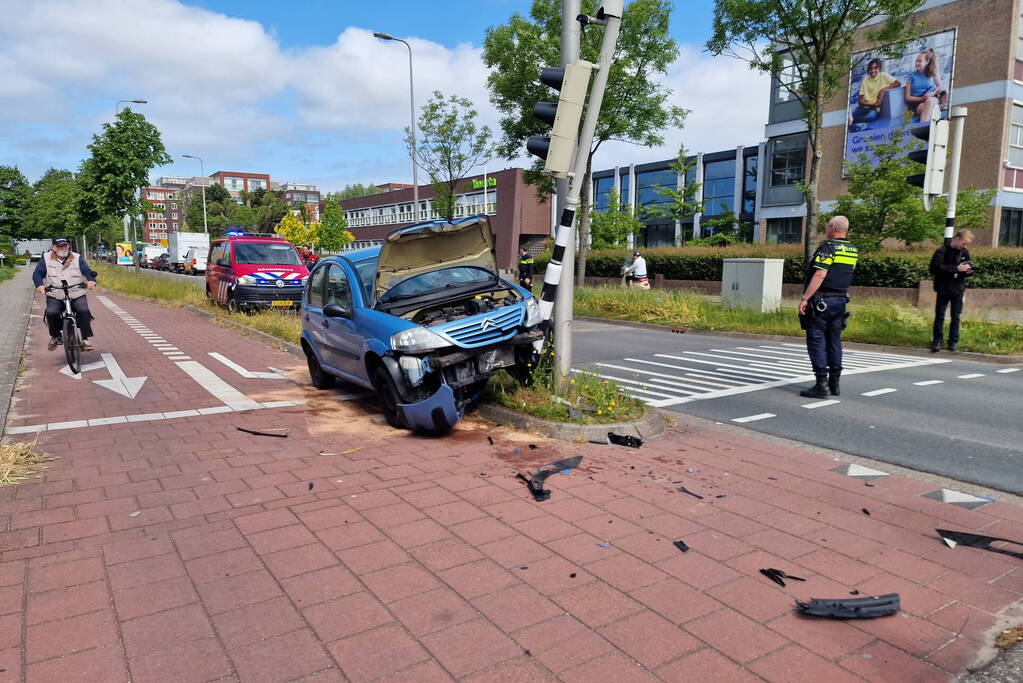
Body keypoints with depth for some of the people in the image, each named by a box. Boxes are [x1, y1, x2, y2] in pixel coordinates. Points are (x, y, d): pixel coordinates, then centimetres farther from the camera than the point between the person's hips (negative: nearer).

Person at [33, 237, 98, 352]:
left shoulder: (77, 259, 8)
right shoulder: (46, 258, 9)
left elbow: (87, 271, -3)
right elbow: (37, 273, 3)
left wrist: (91, 281, -26)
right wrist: (40, 285, -18)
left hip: (77, 295, 0)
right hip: (55, 297, 1)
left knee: (84, 311, -29)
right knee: (51, 313, -26)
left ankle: (85, 339, -17)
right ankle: (55, 337, 2)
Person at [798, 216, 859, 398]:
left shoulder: (828, 247, -13)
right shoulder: (853, 250, 11)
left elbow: (820, 275, -22)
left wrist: (805, 298, -22)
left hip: (821, 300, -7)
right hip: (841, 300, 7)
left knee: (816, 341, -4)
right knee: (834, 341, 12)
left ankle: (821, 384, -7)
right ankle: (834, 383, 16)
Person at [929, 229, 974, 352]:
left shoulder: (965, 252, 5)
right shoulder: (942, 251, -11)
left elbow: (969, 268, 17)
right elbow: (934, 268, -22)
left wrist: (969, 271, -8)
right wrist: (956, 268, -25)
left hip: (958, 290, 4)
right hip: (943, 290, -4)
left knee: (956, 317, 8)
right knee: (939, 316, 0)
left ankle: (953, 342, 16)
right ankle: (936, 342, 7)